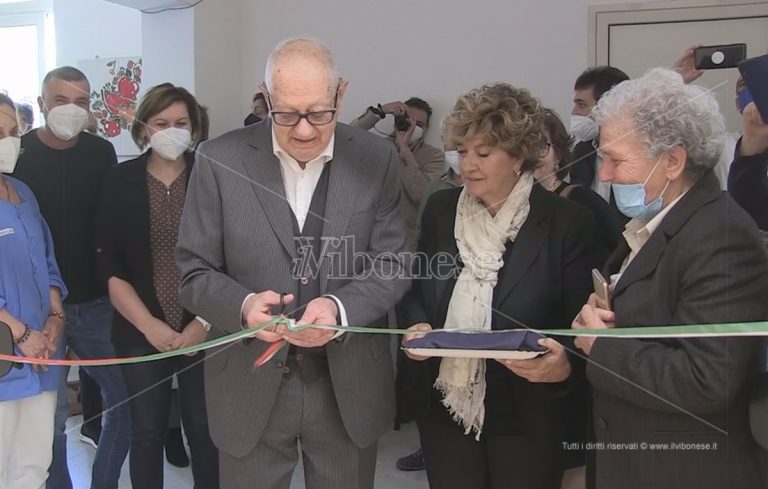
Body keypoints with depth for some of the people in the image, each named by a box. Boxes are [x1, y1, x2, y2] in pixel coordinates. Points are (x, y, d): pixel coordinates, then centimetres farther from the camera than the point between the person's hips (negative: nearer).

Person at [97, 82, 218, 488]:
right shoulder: (120, 181, 1)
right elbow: (110, 267, -1)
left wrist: (205, 321, -9)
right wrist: (149, 325, -9)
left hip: (205, 329, -1)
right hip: (141, 332, 1)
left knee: (204, 427, 6)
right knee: (147, 432, 10)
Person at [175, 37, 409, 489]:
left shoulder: (377, 160, -4)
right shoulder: (220, 161, -7)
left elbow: (393, 264, -3)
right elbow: (195, 273, -4)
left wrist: (340, 308, -23)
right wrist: (243, 304, -25)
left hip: (349, 386, 1)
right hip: (250, 385, -1)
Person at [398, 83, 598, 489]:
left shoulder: (567, 223, -9)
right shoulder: (439, 209, 2)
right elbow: (416, 288, 11)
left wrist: (564, 366, -27)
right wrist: (417, 326, -9)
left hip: (527, 415, -3)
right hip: (443, 407, 3)